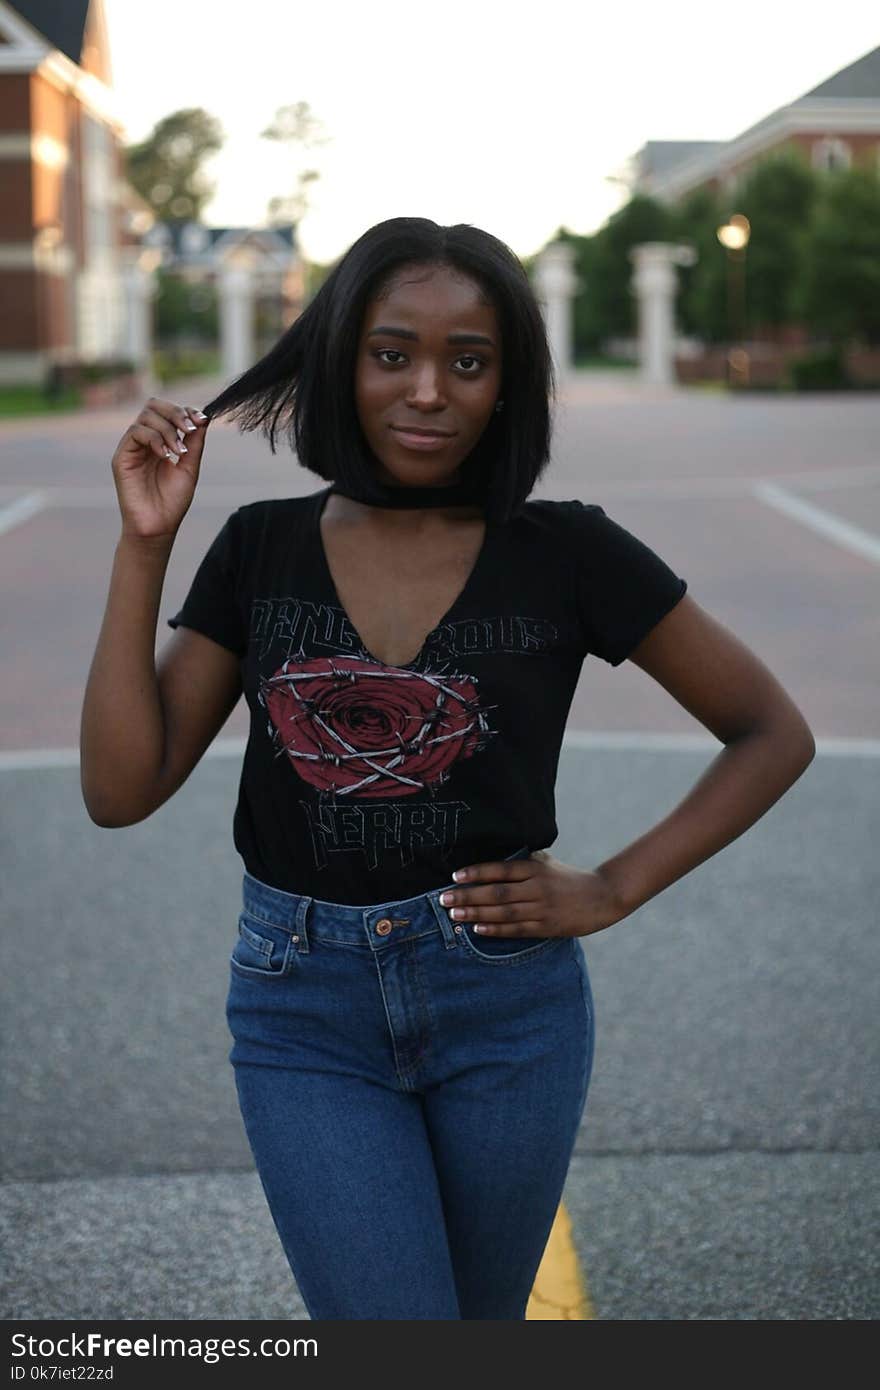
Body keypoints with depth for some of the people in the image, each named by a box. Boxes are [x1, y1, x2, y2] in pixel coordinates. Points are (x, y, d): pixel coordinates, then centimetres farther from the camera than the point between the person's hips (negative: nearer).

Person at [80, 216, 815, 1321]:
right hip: (306, 1015, 0)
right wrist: (144, 546, -10)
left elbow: (774, 733, 2)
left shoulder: (567, 554, -6)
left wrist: (615, 889, -5)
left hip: (508, 1000, 0)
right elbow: (121, 789, -6)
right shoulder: (261, 550, -1)